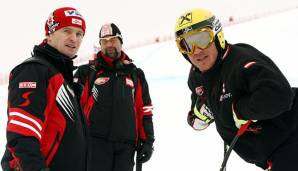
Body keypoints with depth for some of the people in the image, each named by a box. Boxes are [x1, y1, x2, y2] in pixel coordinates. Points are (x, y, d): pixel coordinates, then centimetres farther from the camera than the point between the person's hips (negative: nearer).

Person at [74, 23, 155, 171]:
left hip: (126, 146, 3)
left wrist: (147, 142, 8)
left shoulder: (136, 75, 14)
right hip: (95, 142, -3)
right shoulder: (87, 72, 5)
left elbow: (144, 111, 14)